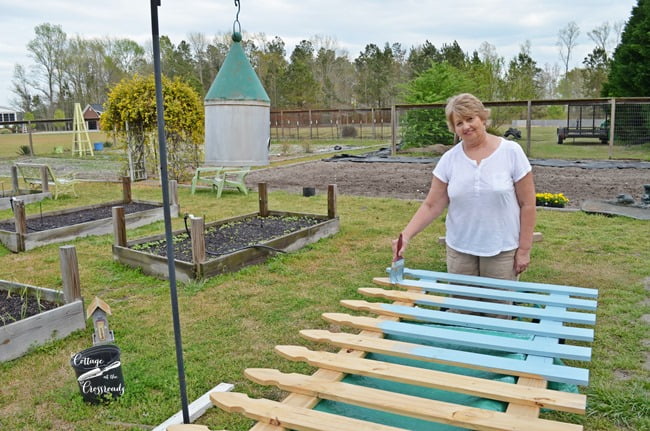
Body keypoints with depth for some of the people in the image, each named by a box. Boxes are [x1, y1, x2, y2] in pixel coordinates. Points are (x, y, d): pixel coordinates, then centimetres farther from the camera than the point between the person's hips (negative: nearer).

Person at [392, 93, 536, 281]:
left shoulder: (511, 152, -6)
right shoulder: (449, 159, -1)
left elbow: (527, 204, -4)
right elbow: (431, 206, -1)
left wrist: (524, 249, -5)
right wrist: (406, 235, -14)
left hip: (502, 250, -2)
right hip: (459, 249, 2)